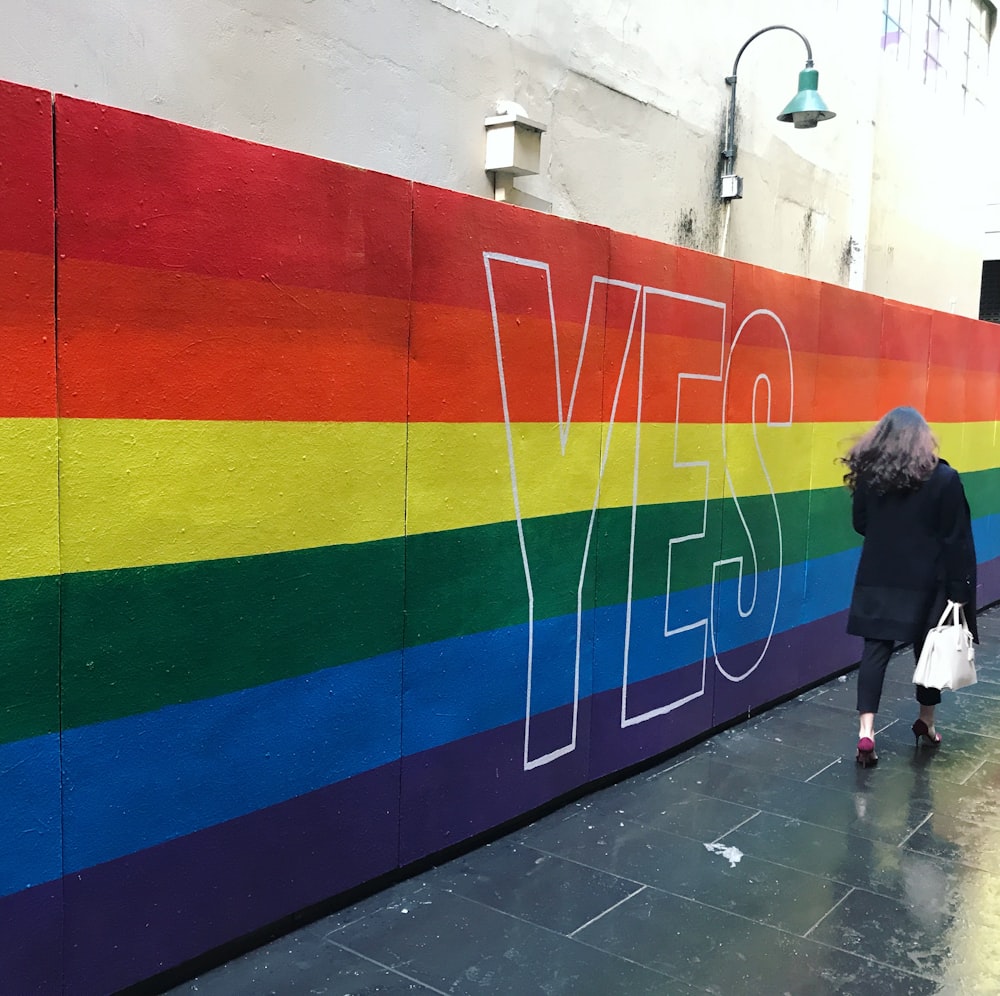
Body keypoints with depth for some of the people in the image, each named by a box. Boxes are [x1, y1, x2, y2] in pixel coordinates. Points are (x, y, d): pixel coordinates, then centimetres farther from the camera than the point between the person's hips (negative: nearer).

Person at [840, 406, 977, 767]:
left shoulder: (868, 475, -3)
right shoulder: (944, 479, -9)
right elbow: (957, 540, -8)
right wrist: (960, 589, -4)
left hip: (878, 579, 2)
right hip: (925, 582, -1)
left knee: (876, 649, 3)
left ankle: (866, 731, -8)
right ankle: (926, 722, 32)